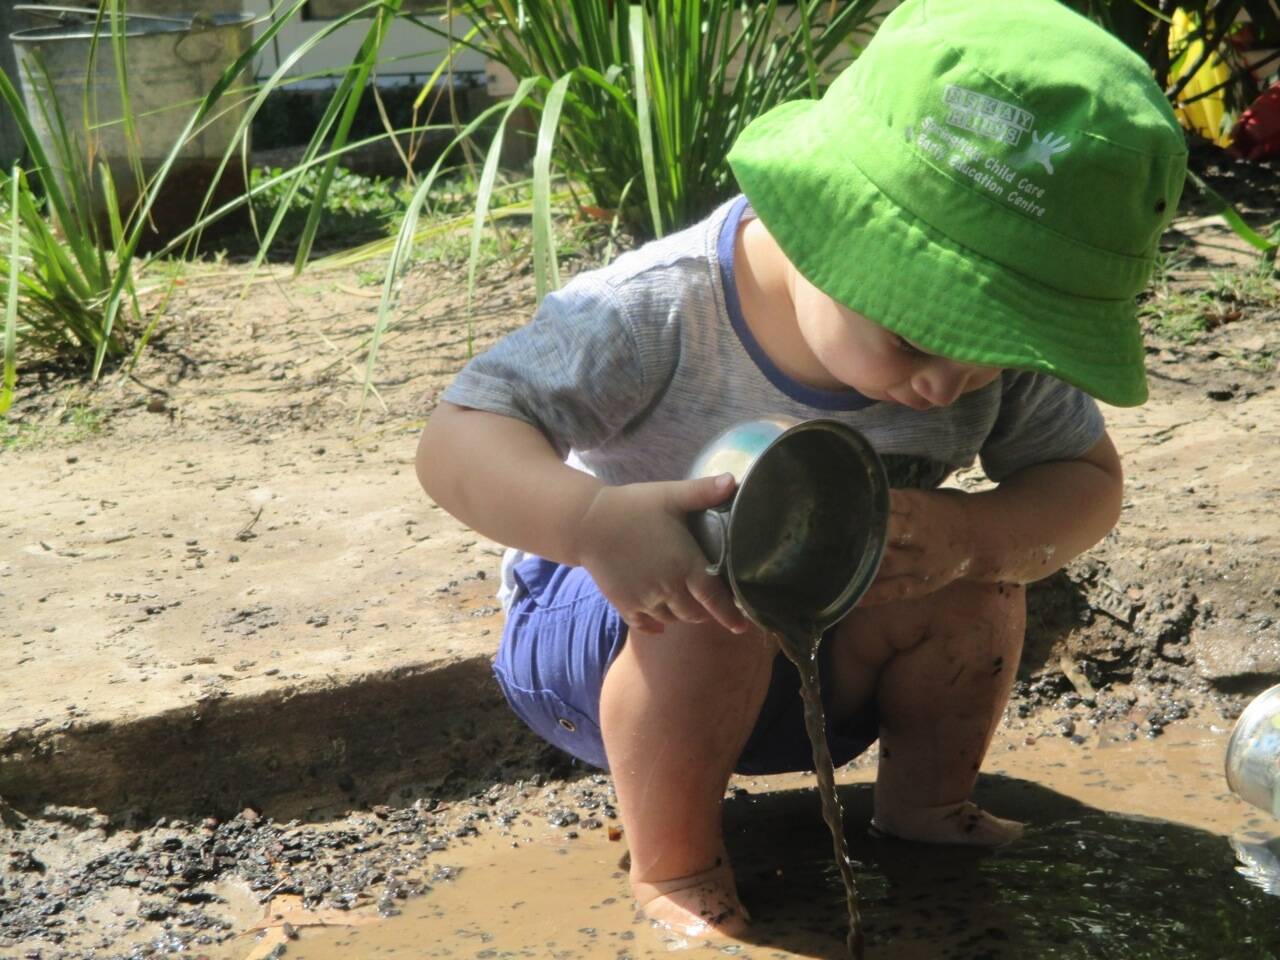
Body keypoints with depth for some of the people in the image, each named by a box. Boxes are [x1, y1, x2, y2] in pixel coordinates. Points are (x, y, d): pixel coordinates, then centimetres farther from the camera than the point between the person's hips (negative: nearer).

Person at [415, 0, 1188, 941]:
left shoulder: (992, 344, -20)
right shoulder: (656, 315, -33)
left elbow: (1086, 479, -11)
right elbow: (456, 440, -36)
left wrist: (976, 534, -35)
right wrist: (593, 521, -58)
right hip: (612, 627, -4)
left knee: (974, 589, -20)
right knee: (715, 611, -36)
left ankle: (927, 801, 8)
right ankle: (673, 863, -11)